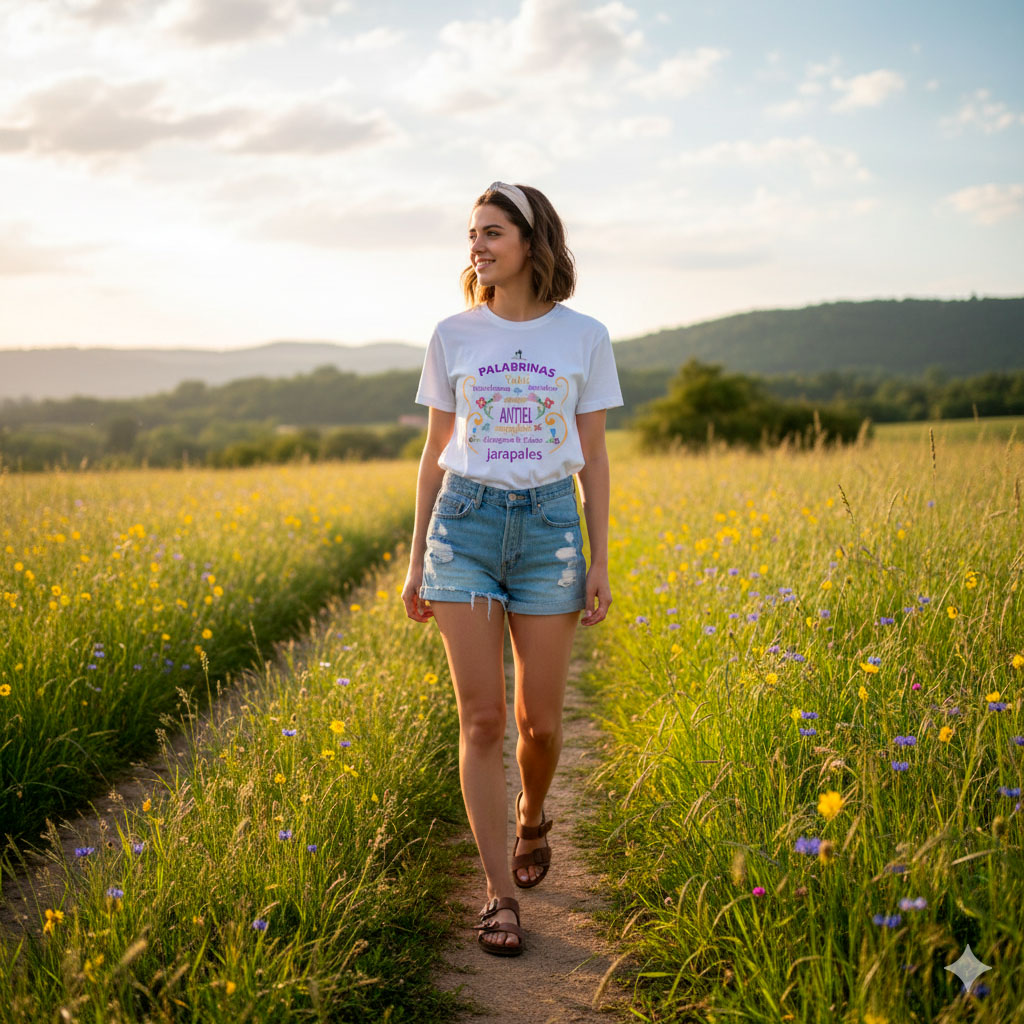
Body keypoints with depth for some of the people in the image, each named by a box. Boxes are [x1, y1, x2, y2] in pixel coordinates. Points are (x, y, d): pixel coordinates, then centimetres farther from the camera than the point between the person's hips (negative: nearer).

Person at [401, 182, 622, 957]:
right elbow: (436, 453, 9)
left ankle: (532, 818, 38)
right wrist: (416, 559, 7)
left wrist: (601, 562, 1)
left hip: (550, 525, 0)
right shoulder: (452, 337, 5)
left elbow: (594, 457, 5)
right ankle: (501, 897, 4)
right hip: (465, 524, 0)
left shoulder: (584, 338, 2)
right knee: (481, 719, -4)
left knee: (539, 720, 4)